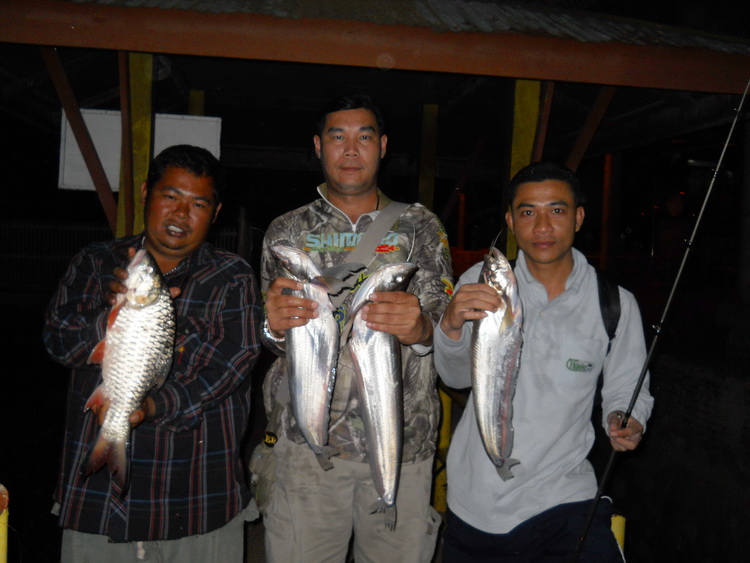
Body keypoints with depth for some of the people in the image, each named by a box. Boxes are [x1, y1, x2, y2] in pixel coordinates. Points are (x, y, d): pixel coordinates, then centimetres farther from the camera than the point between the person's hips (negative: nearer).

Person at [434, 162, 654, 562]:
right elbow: (456, 376, -8)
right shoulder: (482, 281, -2)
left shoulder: (616, 304, -4)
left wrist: (625, 423, -16)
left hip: (564, 499, -1)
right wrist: (451, 323, -28)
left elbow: (625, 390, 6)